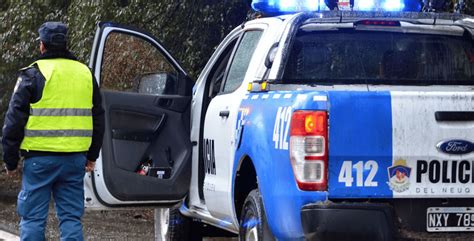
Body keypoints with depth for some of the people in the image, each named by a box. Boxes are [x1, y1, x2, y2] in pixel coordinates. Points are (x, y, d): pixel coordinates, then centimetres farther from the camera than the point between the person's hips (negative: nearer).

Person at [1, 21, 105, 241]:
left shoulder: (33, 74, -5)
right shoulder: (85, 74, 12)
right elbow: (98, 118, 20)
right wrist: (92, 156, 27)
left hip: (40, 157, -4)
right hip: (75, 159, 4)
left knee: (33, 218, 1)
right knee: (71, 217, 8)